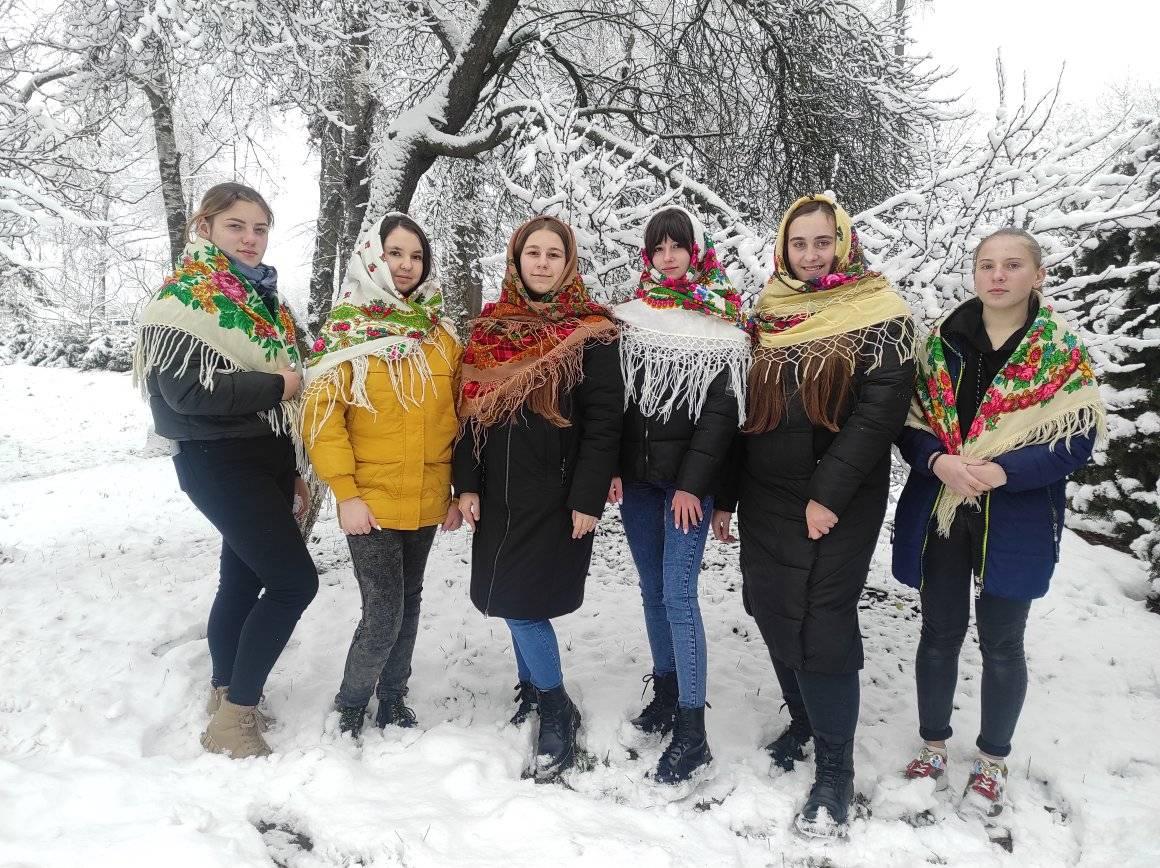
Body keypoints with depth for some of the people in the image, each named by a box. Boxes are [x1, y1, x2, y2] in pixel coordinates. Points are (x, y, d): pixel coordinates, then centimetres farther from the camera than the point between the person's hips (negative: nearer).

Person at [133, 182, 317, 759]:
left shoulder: (262, 296, 15)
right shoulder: (184, 298, -10)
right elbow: (185, 390, -22)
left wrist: (292, 470, 16)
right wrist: (274, 386, -16)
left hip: (266, 458, 8)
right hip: (219, 463, -8)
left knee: (244, 580, 15)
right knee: (295, 581, -12)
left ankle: (226, 695, 31)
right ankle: (235, 714, 1)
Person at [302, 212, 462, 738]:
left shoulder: (440, 334, 7)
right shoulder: (345, 329, -5)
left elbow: (458, 418, 11)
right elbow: (321, 418, -9)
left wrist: (459, 490, 8)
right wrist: (345, 493, -14)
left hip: (427, 501, 5)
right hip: (371, 502, -4)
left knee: (408, 602, 15)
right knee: (383, 614, -4)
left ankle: (392, 698, 34)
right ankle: (349, 706, 21)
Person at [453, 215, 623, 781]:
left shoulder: (591, 332, -5)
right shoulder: (489, 327, 8)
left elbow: (603, 422, -9)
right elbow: (470, 409, 8)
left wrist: (588, 499, -14)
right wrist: (466, 484, 1)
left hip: (556, 496, -5)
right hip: (498, 495, 5)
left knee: (521, 601, -7)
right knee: (509, 597, 13)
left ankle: (557, 711, 13)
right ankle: (532, 693, 35)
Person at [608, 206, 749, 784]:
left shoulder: (722, 324, -3)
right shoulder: (629, 318, 9)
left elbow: (721, 412, -8)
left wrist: (693, 484, -14)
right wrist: (611, 469, -2)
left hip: (687, 481, -5)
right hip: (636, 476, 5)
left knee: (678, 593, -8)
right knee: (652, 588, 12)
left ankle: (693, 730, 0)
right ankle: (666, 693, 27)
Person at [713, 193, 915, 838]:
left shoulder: (879, 314, -4)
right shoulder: (768, 313, 10)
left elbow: (881, 409, -13)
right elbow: (743, 406, 12)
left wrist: (828, 494, -19)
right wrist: (725, 495, 9)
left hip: (836, 505, -5)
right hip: (765, 498, 5)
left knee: (822, 628, -5)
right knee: (774, 613, 11)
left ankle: (835, 773, 10)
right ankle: (804, 722, 34)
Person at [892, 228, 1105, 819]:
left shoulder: (1062, 350, -4)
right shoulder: (941, 340, 2)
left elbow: (1078, 438, -9)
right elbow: (908, 420, 2)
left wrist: (1002, 471, -23)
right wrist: (938, 461, -19)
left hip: (1015, 522, -2)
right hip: (938, 514, 2)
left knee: (1000, 643, 10)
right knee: (940, 634, 14)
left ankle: (992, 760, 31)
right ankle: (933, 743, 33)